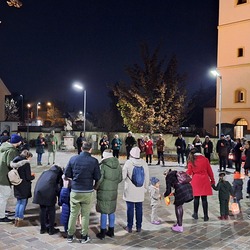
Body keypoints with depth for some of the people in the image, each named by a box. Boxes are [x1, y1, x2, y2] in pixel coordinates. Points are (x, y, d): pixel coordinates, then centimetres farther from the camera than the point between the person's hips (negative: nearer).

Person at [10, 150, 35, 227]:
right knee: (23, 203, 5)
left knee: (18, 202, 18)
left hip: (17, 187, 7)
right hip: (24, 188, -7)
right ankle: (20, 220, 10)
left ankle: (16, 219, 23)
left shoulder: (15, 163, 4)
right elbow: (28, 177, -18)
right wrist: (33, 176, 3)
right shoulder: (26, 163, -18)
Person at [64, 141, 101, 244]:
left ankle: (70, 236, 23)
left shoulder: (73, 159, -4)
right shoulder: (94, 161, -11)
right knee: (85, 215, 10)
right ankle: (84, 237, 20)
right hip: (88, 192, -2)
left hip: (75, 190, 2)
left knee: (73, 214, 14)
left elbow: (67, 174, 0)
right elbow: (97, 177, -7)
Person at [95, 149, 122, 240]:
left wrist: (96, 187, 2)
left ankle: (102, 233, 13)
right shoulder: (118, 166, 2)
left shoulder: (103, 165, -16)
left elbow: (100, 179, -15)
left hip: (103, 192, -5)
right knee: (112, 211, 15)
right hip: (114, 192, 5)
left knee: (104, 212, 4)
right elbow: (120, 179, 8)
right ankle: (111, 231, 25)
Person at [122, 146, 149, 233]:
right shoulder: (144, 163, -5)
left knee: (130, 209, 7)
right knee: (139, 209, 12)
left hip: (130, 191, -2)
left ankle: (129, 227, 15)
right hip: (140, 191, 3)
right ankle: (139, 227, 20)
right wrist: (145, 187, 14)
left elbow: (123, 176, -12)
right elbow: (147, 177, 3)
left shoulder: (128, 162, -14)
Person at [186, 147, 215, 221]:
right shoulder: (205, 159, 1)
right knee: (204, 198, 3)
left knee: (196, 197, 12)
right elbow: (209, 171, 5)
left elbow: (189, 172, 1)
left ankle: (195, 214, 21)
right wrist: (212, 180, 15)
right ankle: (205, 216, 7)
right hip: (204, 180, 1)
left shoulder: (191, 161, -2)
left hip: (196, 181, 0)